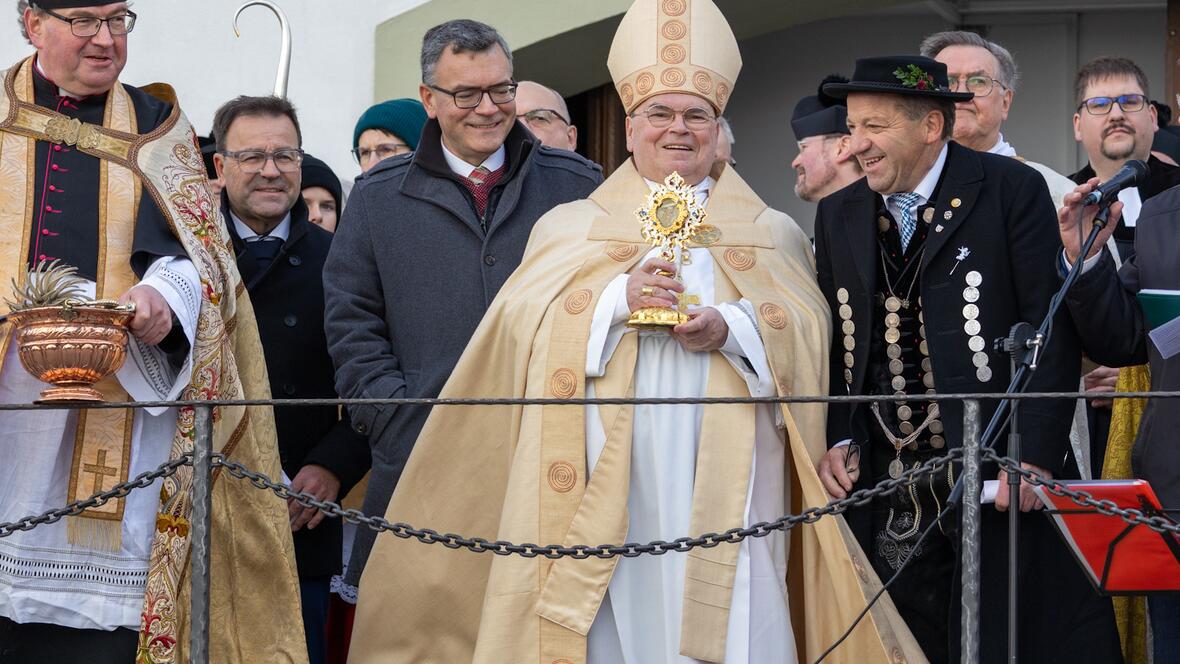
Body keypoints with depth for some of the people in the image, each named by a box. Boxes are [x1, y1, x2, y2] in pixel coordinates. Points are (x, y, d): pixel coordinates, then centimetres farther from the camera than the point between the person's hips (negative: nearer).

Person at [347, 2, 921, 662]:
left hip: (725, 479, 1)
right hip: (611, 480, 0)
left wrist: (732, 328, -14)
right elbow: (528, 327, 1)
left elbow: (806, 335, 4)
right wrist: (617, 301, -14)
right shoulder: (570, 228, 15)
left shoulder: (773, 234, 16)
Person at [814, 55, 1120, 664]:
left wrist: (1034, 453, -16)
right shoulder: (837, 215, 11)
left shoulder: (1012, 190, -4)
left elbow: (1053, 331, -8)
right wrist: (837, 441, 1)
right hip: (885, 491, 4)